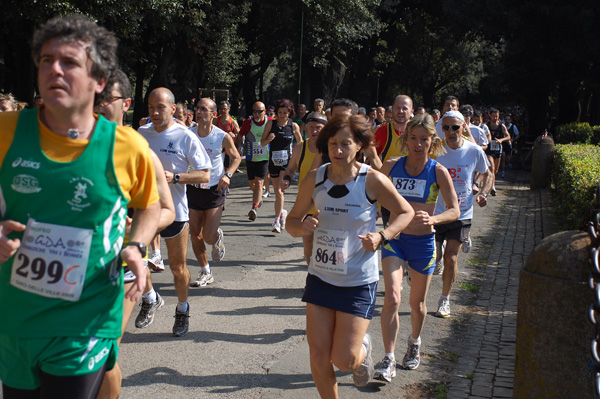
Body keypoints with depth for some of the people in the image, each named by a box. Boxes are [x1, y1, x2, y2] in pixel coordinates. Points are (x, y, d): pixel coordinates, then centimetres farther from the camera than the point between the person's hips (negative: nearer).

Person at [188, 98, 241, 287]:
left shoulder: (222, 137, -11)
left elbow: (236, 157, 5)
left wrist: (228, 175, -11)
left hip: (215, 189, -3)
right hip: (193, 188, 3)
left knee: (209, 236, -10)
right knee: (195, 234, 7)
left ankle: (218, 239, 29)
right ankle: (205, 273, 25)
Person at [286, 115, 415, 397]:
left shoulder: (372, 180, -13)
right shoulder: (314, 179, -4)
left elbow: (406, 212, 0)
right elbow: (292, 220, 5)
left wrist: (381, 237, -17)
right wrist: (302, 228, -19)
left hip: (359, 281, -3)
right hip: (320, 277, 3)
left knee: (344, 360, -2)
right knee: (318, 355, 4)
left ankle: (363, 349, 34)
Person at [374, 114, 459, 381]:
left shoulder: (438, 172, -10)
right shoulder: (391, 166, -5)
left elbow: (455, 210, -8)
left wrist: (433, 219, -25)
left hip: (423, 243, 0)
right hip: (394, 239, 0)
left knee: (417, 302, 15)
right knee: (392, 298, -15)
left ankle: (414, 342, 44)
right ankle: (388, 360, -5)